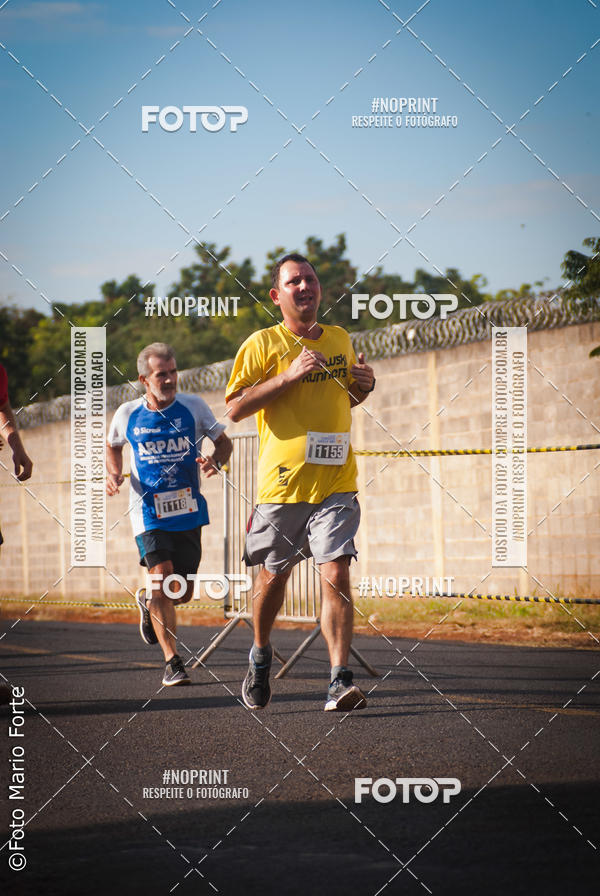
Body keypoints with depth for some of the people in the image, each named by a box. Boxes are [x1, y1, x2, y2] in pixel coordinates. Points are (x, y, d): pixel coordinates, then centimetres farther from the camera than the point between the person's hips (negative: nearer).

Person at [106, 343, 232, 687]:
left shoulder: (194, 407, -3)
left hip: (188, 510, 2)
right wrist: (114, 474, -1)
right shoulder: (127, 415, -2)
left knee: (184, 592, 5)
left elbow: (223, 441, 8)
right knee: (161, 577, -18)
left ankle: (147, 601, 42)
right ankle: (173, 662, -10)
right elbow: (113, 447, 18)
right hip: (148, 511, -1)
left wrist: (216, 462, -14)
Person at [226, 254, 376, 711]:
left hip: (335, 482, 2)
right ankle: (261, 655, 38)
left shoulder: (340, 340, 13)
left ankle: (340, 682, -15)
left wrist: (365, 385, 6)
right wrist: (289, 376, -16)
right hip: (282, 481, -2)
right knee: (274, 575, 11)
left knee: (337, 574, -12)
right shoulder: (263, 343, -1)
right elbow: (235, 407, -8)